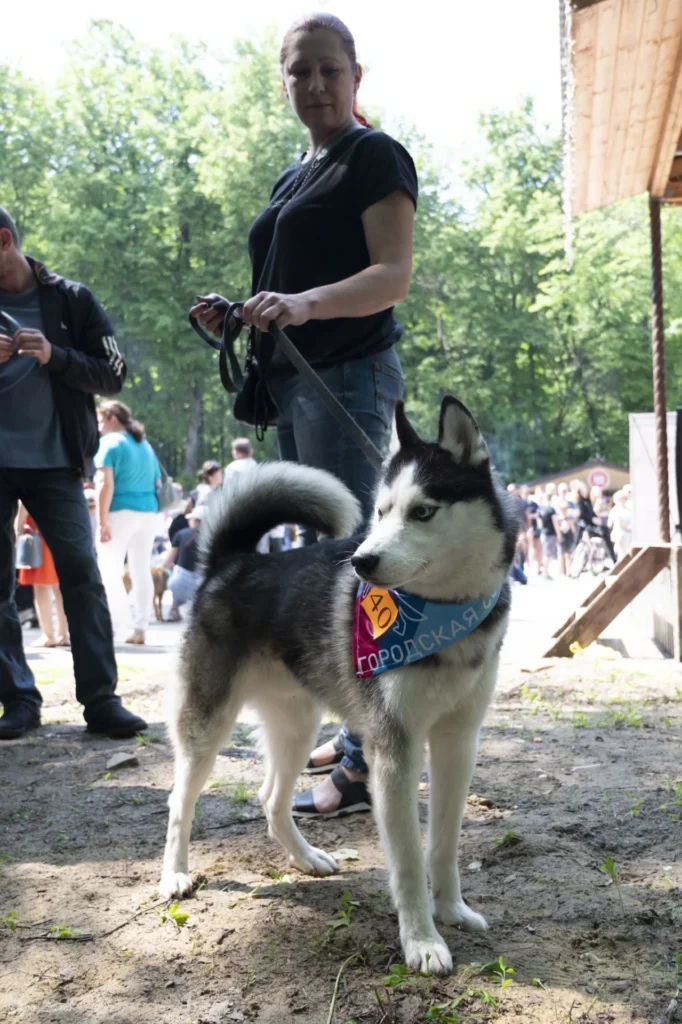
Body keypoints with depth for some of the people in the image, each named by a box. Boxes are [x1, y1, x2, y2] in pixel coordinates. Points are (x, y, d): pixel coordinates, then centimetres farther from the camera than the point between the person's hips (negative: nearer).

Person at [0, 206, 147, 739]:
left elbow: (113, 375, -1)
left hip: (55, 461, -2)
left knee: (82, 573, -5)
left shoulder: (72, 299, 1)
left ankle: (101, 699, 0)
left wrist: (55, 356, -17)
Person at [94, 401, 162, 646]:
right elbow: (158, 484, 19)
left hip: (121, 512, -7)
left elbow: (105, 483, -14)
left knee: (109, 570, -2)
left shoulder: (110, 442, -4)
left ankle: (116, 623, -12)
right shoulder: (146, 445, 19)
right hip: (148, 512, 7)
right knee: (142, 571, 6)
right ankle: (140, 628, 5)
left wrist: (102, 521, -16)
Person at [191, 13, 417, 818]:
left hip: (349, 375, -9)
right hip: (293, 384, 9)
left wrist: (303, 303, -31)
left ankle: (368, 765, -9)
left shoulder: (375, 157, -3)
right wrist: (237, 314, 8)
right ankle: (356, 731, 20)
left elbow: (393, 276, -15)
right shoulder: (293, 178, 22)